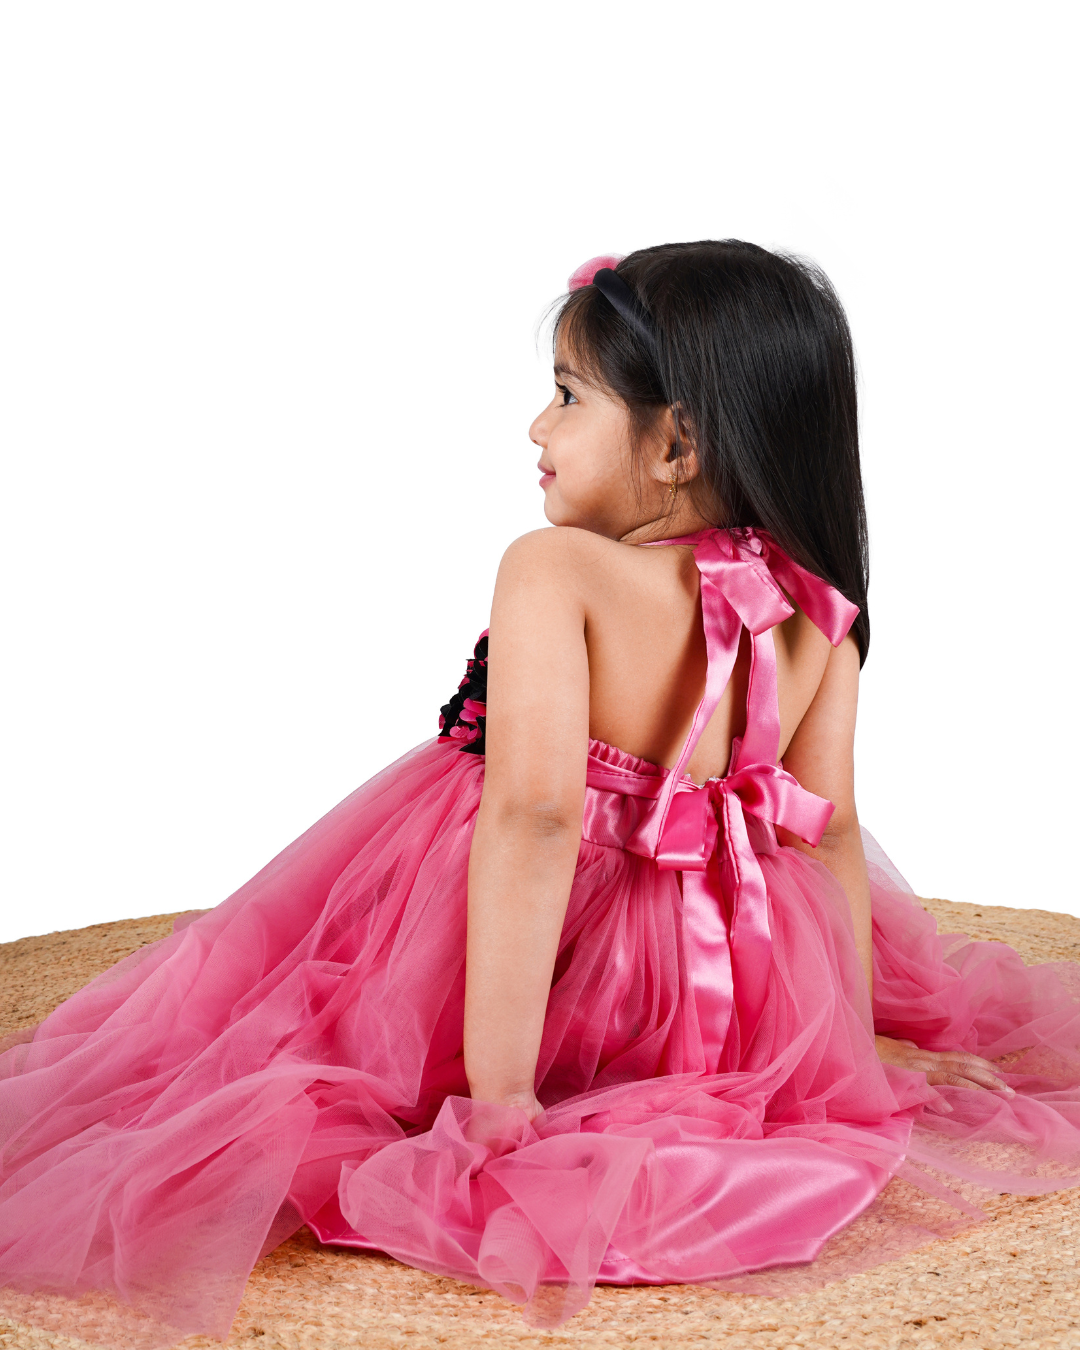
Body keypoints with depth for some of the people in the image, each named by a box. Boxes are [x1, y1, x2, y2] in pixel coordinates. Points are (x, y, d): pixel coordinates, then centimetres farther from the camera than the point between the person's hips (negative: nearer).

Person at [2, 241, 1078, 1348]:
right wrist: (860, 1049, 10)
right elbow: (829, 832, -2)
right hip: (724, 999, 4)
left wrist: (496, 1093, -28)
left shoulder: (556, 571, -21)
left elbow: (535, 813, -31)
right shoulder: (821, 616, -5)